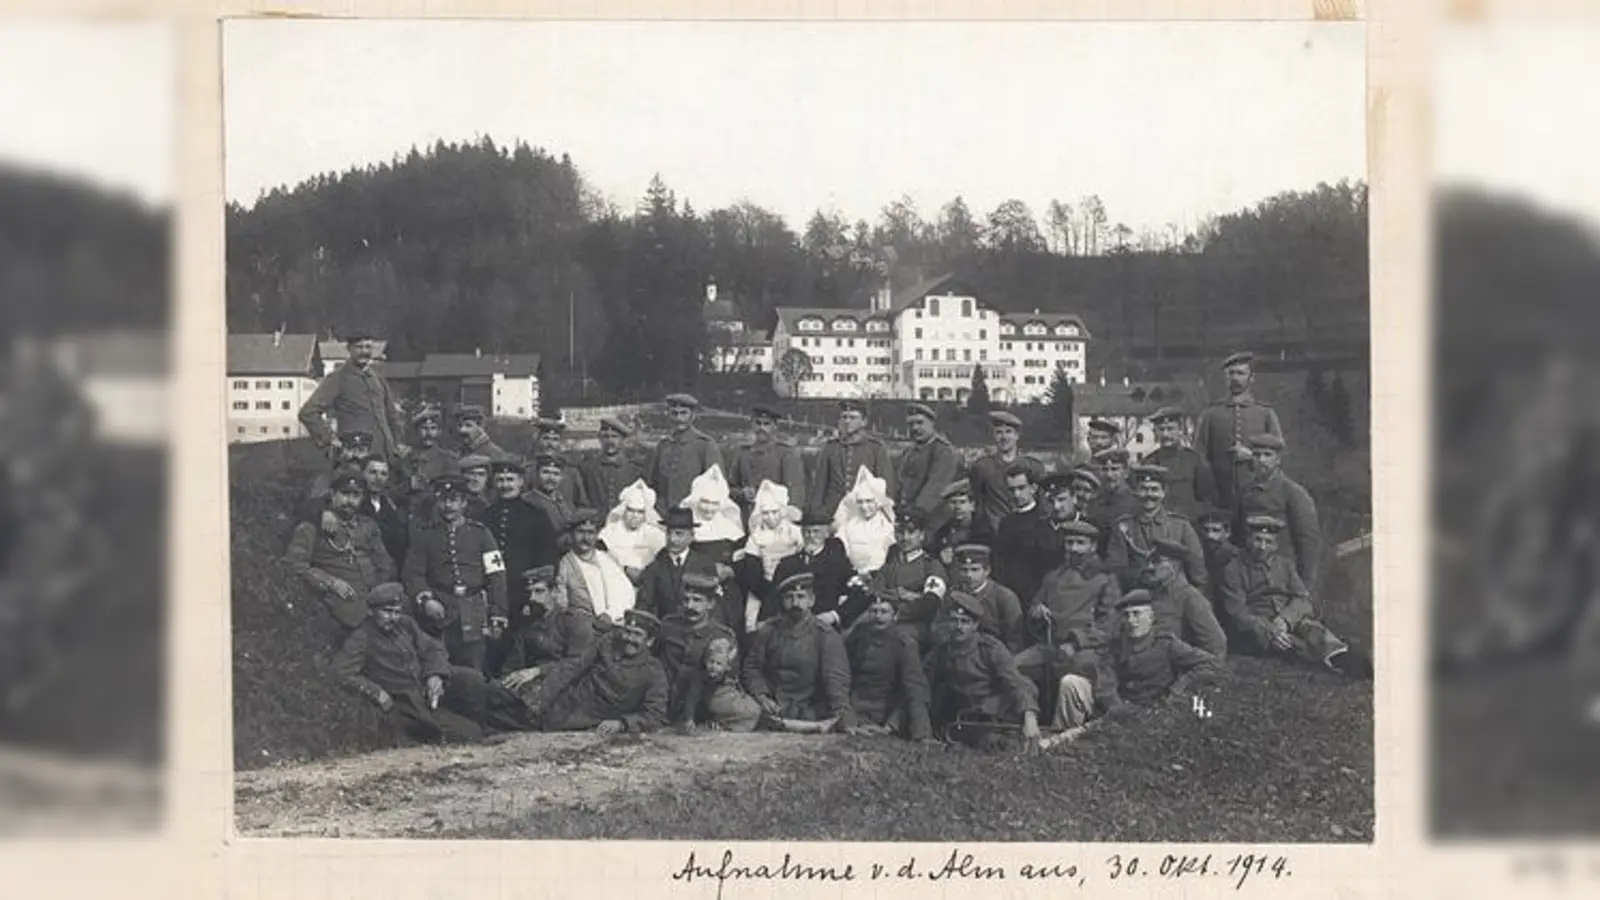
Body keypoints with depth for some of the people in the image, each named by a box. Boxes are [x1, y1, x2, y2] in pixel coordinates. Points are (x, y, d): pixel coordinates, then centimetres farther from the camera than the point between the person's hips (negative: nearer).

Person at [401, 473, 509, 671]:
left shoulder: (480, 533, 9)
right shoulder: (425, 534, 10)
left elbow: (496, 575, 6)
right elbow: (412, 573, 7)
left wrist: (498, 617, 0)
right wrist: (426, 599, -12)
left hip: (474, 616, 0)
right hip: (439, 612, 0)